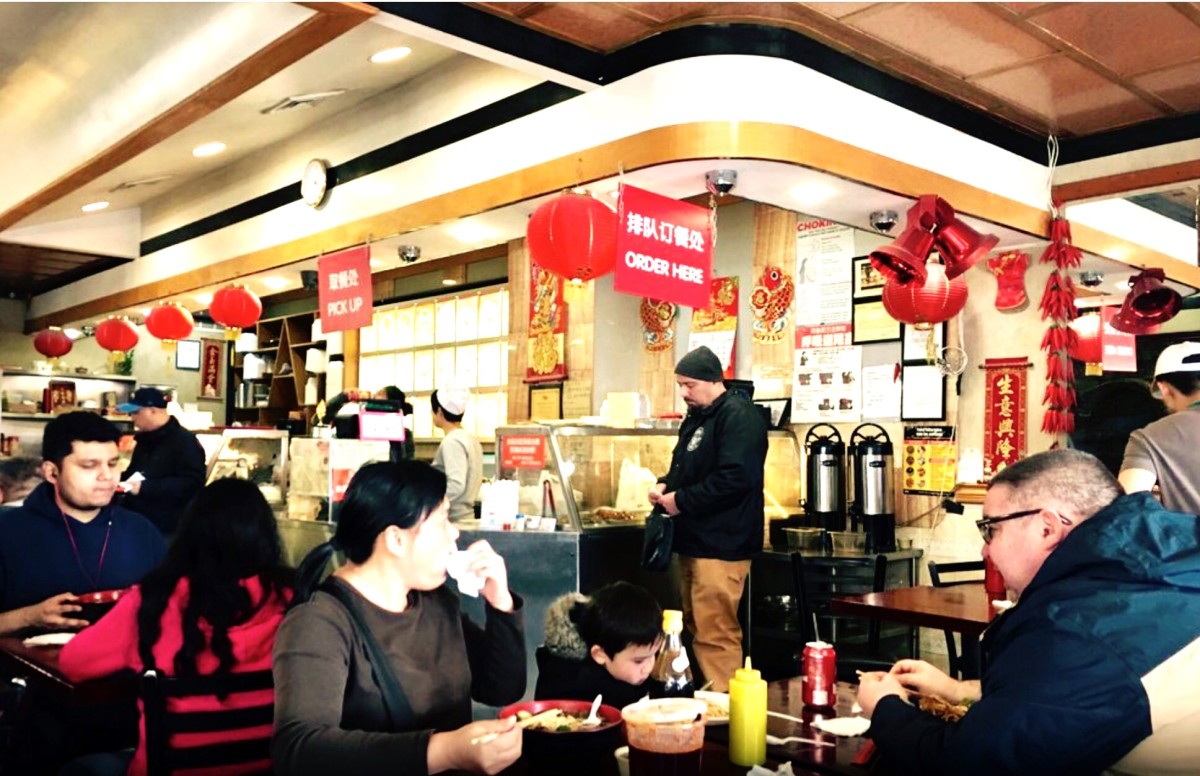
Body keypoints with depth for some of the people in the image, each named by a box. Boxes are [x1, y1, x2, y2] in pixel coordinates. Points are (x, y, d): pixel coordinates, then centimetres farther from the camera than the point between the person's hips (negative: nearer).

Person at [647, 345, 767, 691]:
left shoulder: (738, 416, -14)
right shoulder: (696, 418, 17)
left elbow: (734, 478, -25)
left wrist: (680, 501, -18)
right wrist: (666, 485, 5)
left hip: (720, 544, -10)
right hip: (694, 541, 10)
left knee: (716, 634, -8)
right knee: (697, 627, 16)